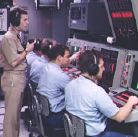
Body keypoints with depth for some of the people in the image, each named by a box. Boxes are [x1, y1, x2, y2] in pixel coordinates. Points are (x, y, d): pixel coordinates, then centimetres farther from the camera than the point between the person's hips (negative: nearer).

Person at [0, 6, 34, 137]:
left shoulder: (16, 36, 13)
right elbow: (13, 62, -19)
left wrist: (27, 50, 7)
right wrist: (27, 50, -10)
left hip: (19, 78, 9)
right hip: (13, 79, -9)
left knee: (16, 112, 16)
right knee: (11, 113, -2)